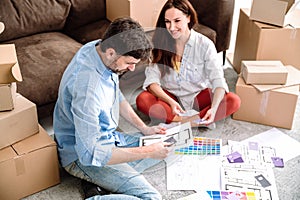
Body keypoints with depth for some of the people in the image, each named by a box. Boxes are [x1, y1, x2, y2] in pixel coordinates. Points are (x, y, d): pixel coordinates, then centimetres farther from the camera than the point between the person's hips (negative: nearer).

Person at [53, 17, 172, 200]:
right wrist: (147, 152, -26)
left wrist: (143, 128, 4)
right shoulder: (87, 85, -34)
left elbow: (117, 96, 12)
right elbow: (90, 154, -32)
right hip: (83, 156, -9)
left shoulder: (100, 48, -7)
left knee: (167, 146, 14)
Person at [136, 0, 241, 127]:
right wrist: (170, 102, -36)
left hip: (199, 96, 0)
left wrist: (214, 108, -38)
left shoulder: (205, 44, -12)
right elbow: (152, 80, -17)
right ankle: (197, 121, -28)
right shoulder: (159, 43, -9)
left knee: (234, 101, -24)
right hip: (169, 96, 0)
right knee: (142, 100, -30)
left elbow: (218, 80, -19)